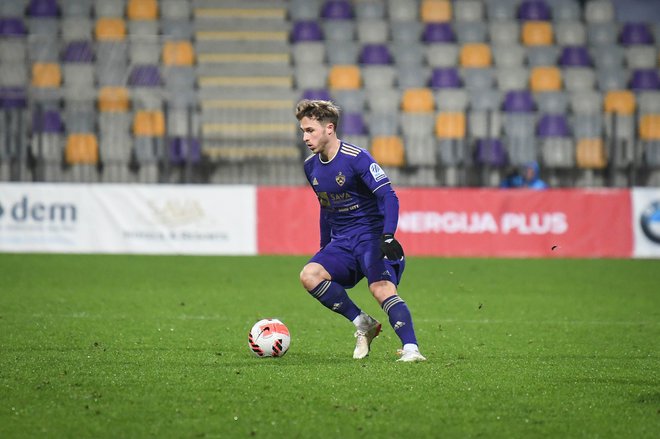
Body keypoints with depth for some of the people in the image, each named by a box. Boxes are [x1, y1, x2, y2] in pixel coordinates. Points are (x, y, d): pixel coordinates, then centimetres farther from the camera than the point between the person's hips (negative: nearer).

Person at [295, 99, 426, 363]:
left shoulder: (356, 158, -14)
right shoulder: (311, 166, 9)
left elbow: (388, 197, -19)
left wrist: (388, 237, -31)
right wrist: (324, 249, 26)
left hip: (371, 236, -7)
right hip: (341, 243, 7)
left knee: (381, 288, -29)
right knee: (309, 275, -19)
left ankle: (410, 348, -32)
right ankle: (362, 324, -10)